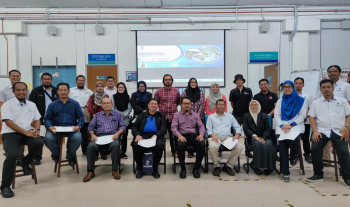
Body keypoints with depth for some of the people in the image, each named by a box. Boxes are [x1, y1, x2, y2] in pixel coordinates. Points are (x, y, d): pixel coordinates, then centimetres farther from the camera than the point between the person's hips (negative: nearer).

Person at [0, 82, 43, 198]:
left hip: (27, 133, 4)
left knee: (39, 143, -26)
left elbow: (37, 119, 16)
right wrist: (26, 132, -18)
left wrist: (36, 130, -7)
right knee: (12, 155, -28)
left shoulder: (31, 105, 13)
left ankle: (25, 162, 5)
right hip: (10, 134, -4)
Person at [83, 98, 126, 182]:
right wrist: (92, 134, -5)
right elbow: (91, 126, 16)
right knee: (91, 146, -31)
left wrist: (117, 133, -10)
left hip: (112, 136, -1)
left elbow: (122, 126, 10)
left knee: (116, 145, -36)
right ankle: (90, 171, -17)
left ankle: (115, 170, -22)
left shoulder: (118, 114, 20)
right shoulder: (97, 115, 26)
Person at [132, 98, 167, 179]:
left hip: (156, 136, -1)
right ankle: (139, 169, -11)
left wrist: (156, 135, -15)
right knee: (136, 145, -31)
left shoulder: (161, 116, 22)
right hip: (143, 136, 1)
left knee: (159, 145, -35)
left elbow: (163, 129, 7)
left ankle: (155, 169, -14)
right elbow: (134, 127, 14)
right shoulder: (142, 116, 25)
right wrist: (137, 135, -10)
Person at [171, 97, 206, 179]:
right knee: (180, 145, -37)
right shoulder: (177, 115, 14)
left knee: (202, 144, -31)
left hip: (194, 135, 2)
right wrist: (179, 135, -17)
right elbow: (173, 127, 2)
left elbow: (201, 126, 14)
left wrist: (201, 134, -8)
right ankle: (183, 168, -15)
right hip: (183, 136, -2)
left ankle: (196, 168, -15)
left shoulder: (195, 115, 21)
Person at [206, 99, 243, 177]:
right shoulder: (211, 117, 18)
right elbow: (209, 129, 8)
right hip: (216, 137, -2)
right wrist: (212, 135, -13)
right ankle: (216, 166, -14)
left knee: (239, 147, -27)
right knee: (212, 146, -38)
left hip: (228, 137, 2)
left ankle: (228, 166, -11)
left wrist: (237, 135, -4)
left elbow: (237, 127, 17)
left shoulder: (230, 116, 23)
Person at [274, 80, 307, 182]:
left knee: (293, 140, -33)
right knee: (282, 143, -25)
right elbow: (276, 116, 10)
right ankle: (285, 173, -16)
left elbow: (302, 115, 2)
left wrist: (291, 125, -13)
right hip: (282, 126, 2)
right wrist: (282, 126, -10)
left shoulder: (301, 100, 11)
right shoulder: (280, 101, 19)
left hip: (296, 125, -2)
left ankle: (294, 157, 5)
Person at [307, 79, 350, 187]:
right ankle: (318, 174, 0)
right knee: (315, 149, -19)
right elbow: (312, 117, 8)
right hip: (322, 131, 0)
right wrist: (315, 131, -6)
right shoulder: (316, 102, 15)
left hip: (339, 131, 0)